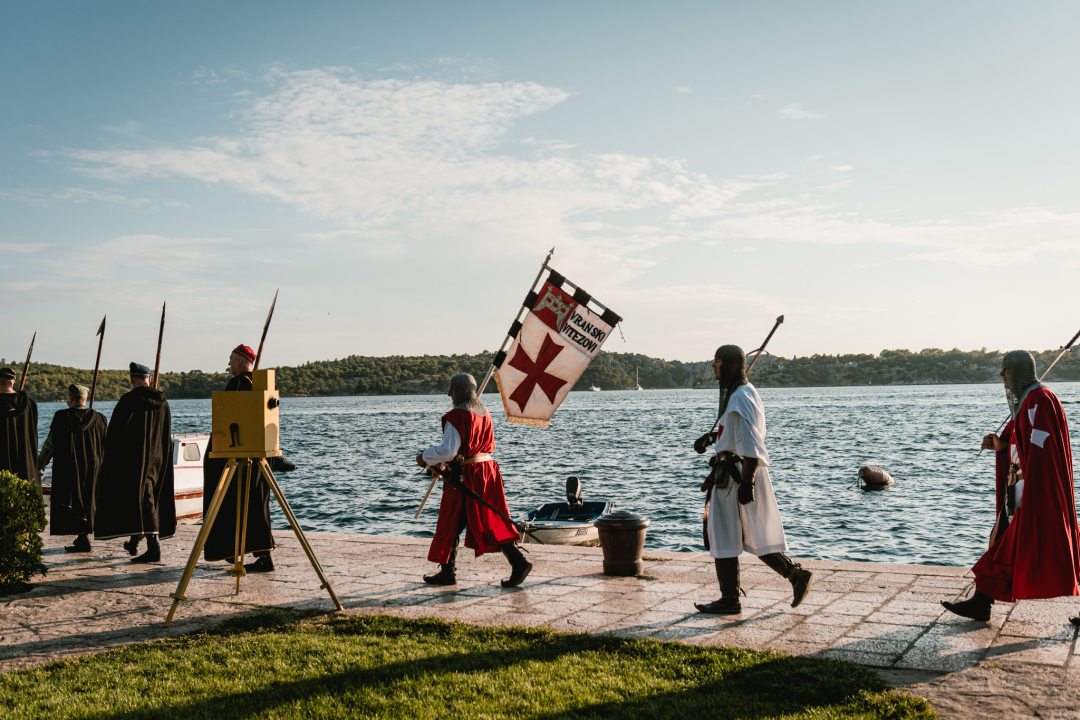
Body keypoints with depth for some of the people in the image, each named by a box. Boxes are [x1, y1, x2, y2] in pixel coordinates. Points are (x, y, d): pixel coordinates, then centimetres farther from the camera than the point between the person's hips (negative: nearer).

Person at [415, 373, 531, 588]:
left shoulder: (456, 415, -15)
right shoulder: (484, 413, 12)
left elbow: (448, 451, -20)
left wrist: (425, 457, -2)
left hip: (464, 477, -7)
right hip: (487, 471, 7)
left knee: (452, 525, 7)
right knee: (493, 522, 8)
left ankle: (448, 572, 17)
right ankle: (518, 562, -4)